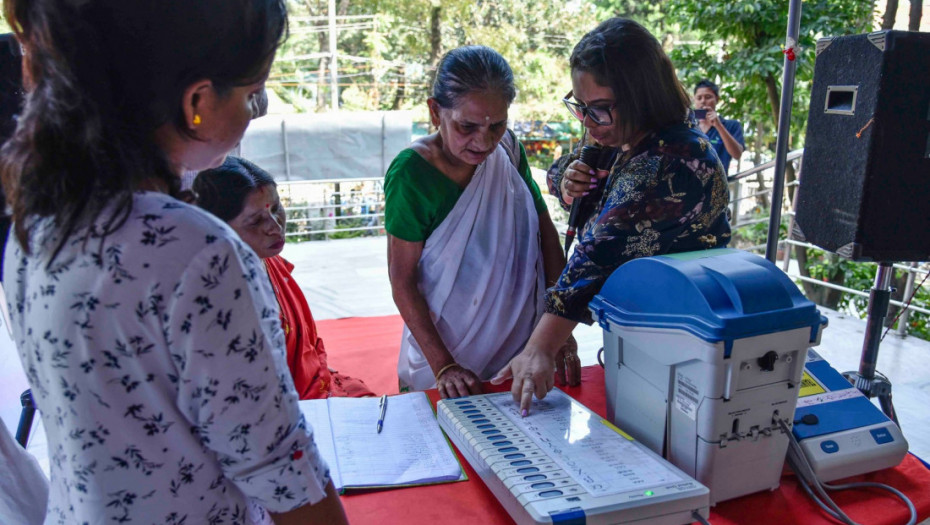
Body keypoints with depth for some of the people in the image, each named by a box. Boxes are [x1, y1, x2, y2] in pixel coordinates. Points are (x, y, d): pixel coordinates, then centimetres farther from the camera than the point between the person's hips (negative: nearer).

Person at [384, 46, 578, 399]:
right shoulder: (411, 173, -19)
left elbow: (545, 232, -1)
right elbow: (402, 280, -15)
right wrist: (443, 366, -21)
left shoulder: (508, 149, -5)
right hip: (444, 350, -4)